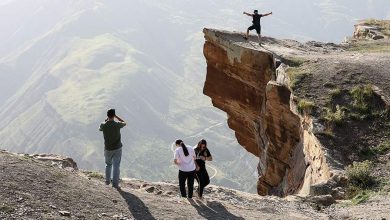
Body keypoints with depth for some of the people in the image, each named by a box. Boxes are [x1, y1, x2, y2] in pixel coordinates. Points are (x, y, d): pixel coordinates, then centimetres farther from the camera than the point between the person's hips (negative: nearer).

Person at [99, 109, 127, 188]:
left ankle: (107, 180, 28)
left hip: (107, 149, 2)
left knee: (108, 164, 23)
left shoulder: (103, 125, -13)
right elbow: (124, 123, 7)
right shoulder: (117, 125, -17)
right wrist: (116, 116, 6)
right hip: (117, 149, -2)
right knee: (116, 166, 2)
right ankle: (115, 183, 0)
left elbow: (100, 129, 14)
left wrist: (106, 120, 12)